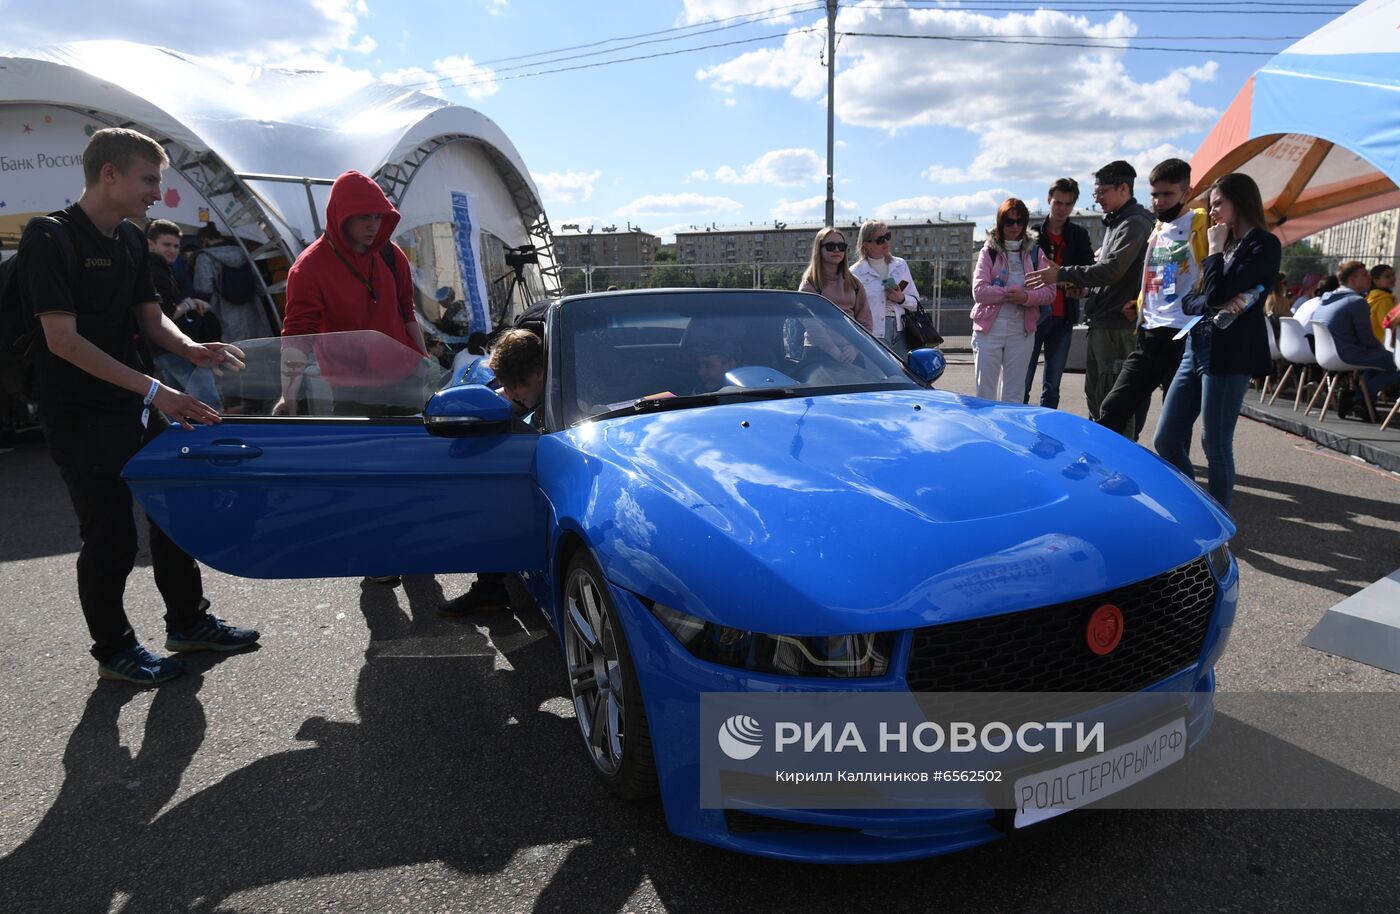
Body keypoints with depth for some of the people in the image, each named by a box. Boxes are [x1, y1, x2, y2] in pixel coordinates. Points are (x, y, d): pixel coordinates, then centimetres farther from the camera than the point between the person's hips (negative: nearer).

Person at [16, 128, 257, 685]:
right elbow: (62, 339, -23)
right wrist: (153, 390, -28)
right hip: (80, 417, -8)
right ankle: (113, 649, 21)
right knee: (111, 536, 1)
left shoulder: (129, 240, 8)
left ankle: (187, 622, 30)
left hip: (136, 408, 8)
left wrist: (191, 349, -10)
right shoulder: (51, 239, -15)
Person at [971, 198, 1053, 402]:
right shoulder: (989, 251, 4)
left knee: (1013, 396, 6)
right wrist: (1012, 292, -14)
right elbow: (979, 291, -8)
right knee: (985, 393, 0)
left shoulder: (1034, 253, 10)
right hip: (989, 329, -2)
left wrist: (1026, 297, -17)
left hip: (1021, 331, 2)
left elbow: (1050, 292, 1)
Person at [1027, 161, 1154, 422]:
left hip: (1117, 326, -10)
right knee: (1094, 395, 16)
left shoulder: (1135, 223, -12)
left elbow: (1112, 270, -21)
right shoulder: (1116, 222, 20)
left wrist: (1062, 274, -18)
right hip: (1101, 323, 10)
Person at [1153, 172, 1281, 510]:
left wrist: (1215, 249, -5)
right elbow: (1189, 300, 10)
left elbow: (1217, 294, -18)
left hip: (1228, 354, -8)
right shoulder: (1228, 245, 17)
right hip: (1196, 347, 8)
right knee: (1166, 440, 8)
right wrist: (1215, 306, -12)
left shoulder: (1264, 244, -7)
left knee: (1216, 445, 0)